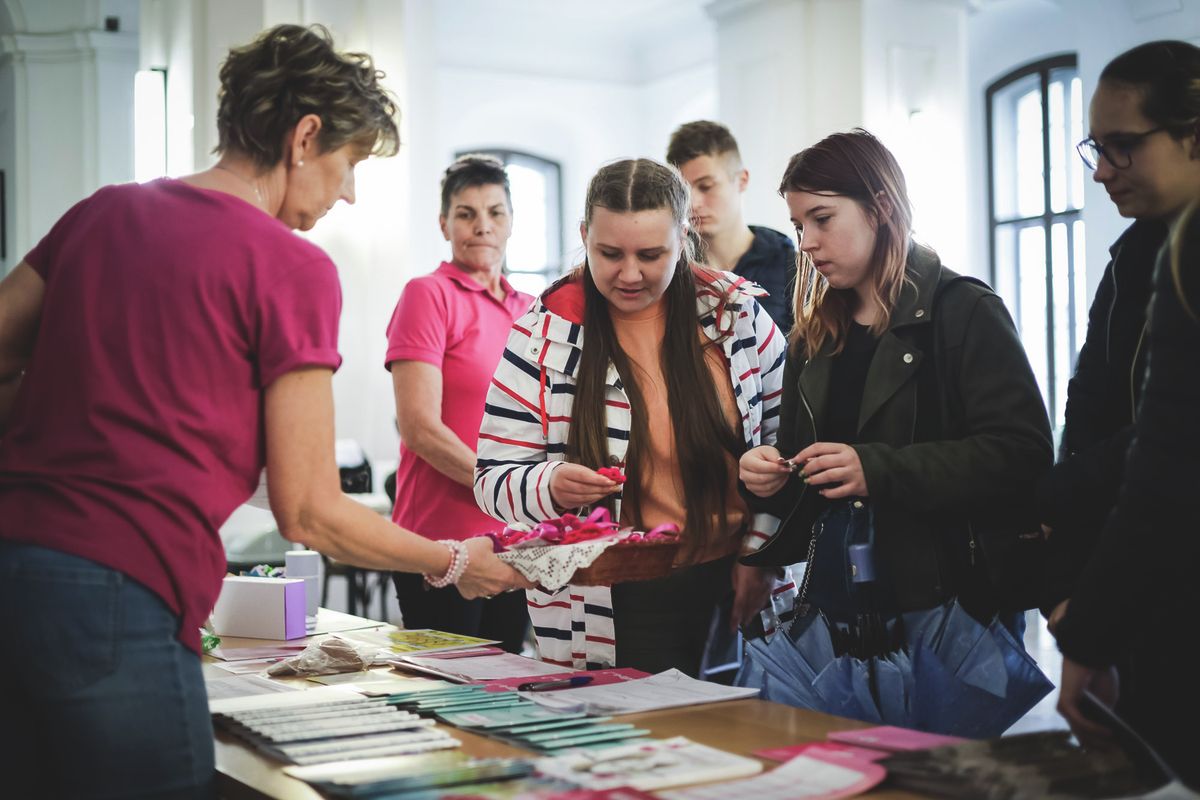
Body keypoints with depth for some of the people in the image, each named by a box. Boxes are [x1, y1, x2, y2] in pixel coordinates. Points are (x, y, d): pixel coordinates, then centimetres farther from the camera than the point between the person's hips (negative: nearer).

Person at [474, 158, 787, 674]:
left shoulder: (736, 312, 1)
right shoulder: (544, 335, -4)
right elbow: (494, 478, -2)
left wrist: (762, 552, 1)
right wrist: (551, 486, -23)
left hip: (731, 588, 2)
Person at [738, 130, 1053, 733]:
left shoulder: (965, 312, -4)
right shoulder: (813, 336, 15)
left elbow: (1022, 455, -15)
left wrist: (879, 470, -22)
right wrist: (770, 474, -1)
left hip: (945, 608, -5)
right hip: (837, 610, 5)